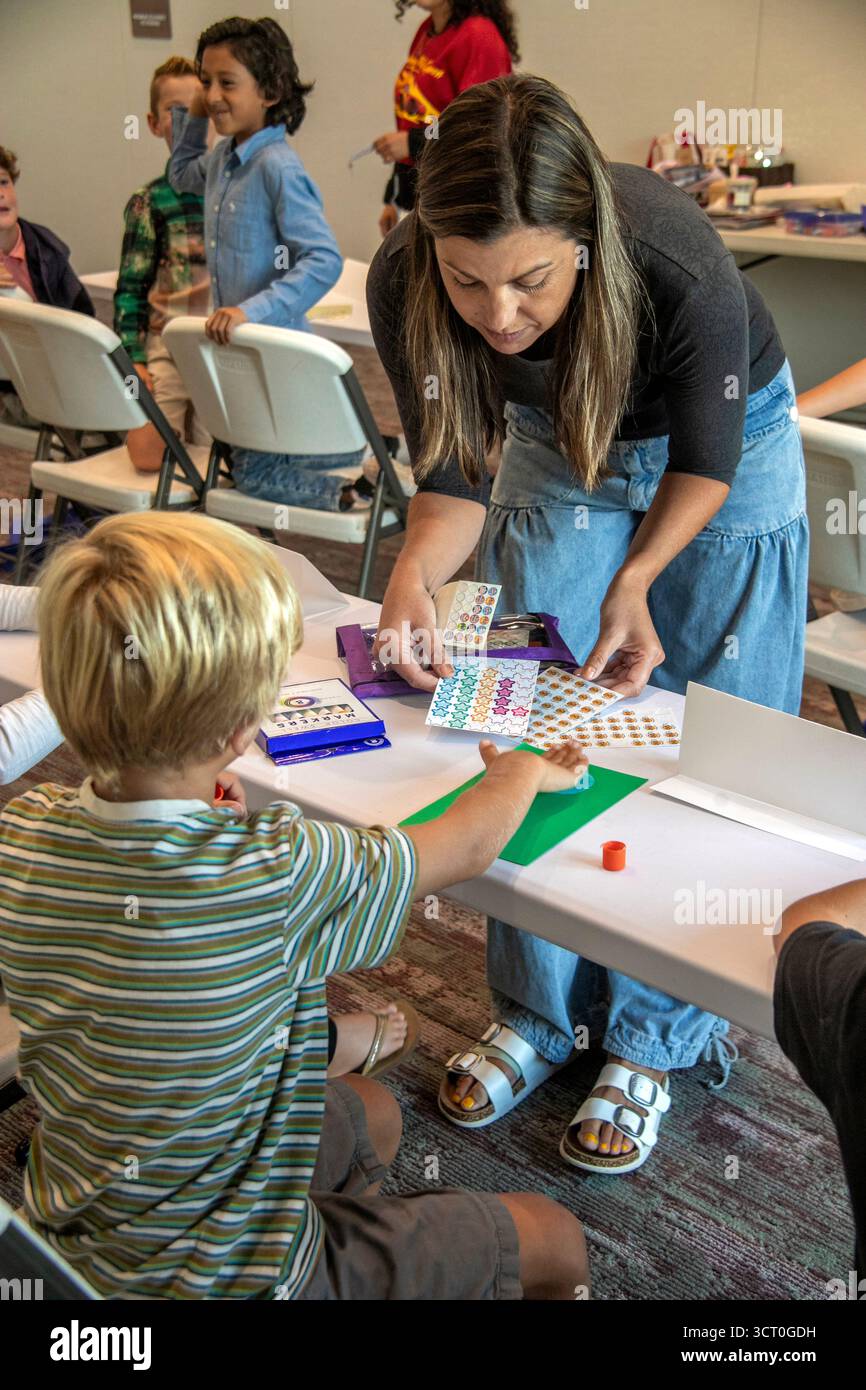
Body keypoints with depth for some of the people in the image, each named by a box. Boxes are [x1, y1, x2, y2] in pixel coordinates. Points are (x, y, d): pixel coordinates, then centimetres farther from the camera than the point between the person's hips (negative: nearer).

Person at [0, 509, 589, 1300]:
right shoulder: (276, 876, -33)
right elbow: (469, 849, -14)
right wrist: (525, 771, 5)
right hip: (224, 1272, -6)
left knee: (372, 1116, 29)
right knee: (556, 1242, 11)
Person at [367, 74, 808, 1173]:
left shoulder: (683, 270, -38)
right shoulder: (405, 284, -29)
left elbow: (705, 462, -20)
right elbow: (453, 479, -17)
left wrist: (634, 582, -34)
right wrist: (415, 571, -37)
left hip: (729, 453, -2)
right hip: (553, 452, 3)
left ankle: (653, 1039, 17)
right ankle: (538, 1012, 21)